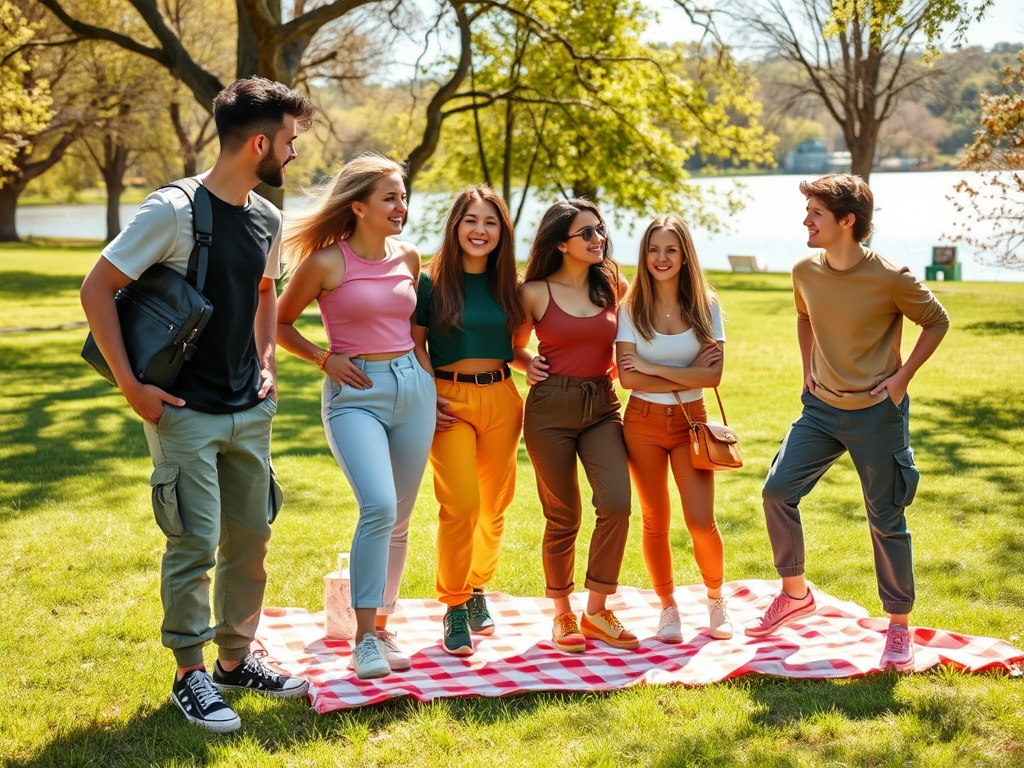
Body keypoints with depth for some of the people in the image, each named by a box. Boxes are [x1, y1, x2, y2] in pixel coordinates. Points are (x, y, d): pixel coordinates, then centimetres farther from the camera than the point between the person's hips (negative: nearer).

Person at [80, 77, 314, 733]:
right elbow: (97, 290, -13)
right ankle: (191, 675, 11)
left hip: (249, 411, 7)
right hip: (186, 411, -7)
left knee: (251, 537, 12)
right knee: (196, 544, -4)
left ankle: (236, 659, 27)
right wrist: (131, 386, -15)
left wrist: (267, 363, 14)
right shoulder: (174, 211, -15)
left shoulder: (268, 218, 7)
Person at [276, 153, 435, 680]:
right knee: (378, 506, -23)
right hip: (356, 394, -5)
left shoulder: (408, 257, 9)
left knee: (399, 519, 8)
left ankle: (382, 625, 24)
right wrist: (323, 359, -6)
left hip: (413, 388, 6)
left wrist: (423, 368, 14)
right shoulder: (326, 262, -6)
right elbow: (279, 324, 5)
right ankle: (364, 638, -13)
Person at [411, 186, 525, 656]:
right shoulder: (431, 282, -4)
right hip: (449, 401, -4)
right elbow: (414, 346, -1)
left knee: (494, 505, 10)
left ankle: (478, 590, 31)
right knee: (461, 504, -14)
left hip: (501, 399, 4)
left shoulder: (508, 286, 8)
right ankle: (454, 608, 0)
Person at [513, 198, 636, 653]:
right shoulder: (536, 293, -1)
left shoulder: (614, 287, 7)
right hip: (551, 407, -2)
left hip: (602, 405, 3)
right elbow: (514, 346, 14)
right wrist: (528, 365, -5)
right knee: (563, 517, 3)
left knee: (616, 503, -14)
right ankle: (562, 615, 20)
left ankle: (596, 611, 1)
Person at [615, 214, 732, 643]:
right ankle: (668, 607, 25)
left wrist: (651, 367, -14)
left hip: (690, 420, 0)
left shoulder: (705, 306, -1)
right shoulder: (631, 308, -4)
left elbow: (713, 375, -11)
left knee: (701, 521, -8)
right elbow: (627, 377, -12)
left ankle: (716, 598, 19)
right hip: (644, 422, 0)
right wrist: (687, 376, -14)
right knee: (656, 522, 6)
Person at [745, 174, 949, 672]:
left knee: (886, 520, 2)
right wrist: (808, 368, 9)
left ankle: (899, 626, 18)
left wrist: (902, 377, -9)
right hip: (822, 408, 5)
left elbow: (937, 321, -3)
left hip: (877, 413, -5)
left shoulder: (890, 279, -19)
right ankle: (795, 593, 19)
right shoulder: (805, 271, -3)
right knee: (777, 491, -3)